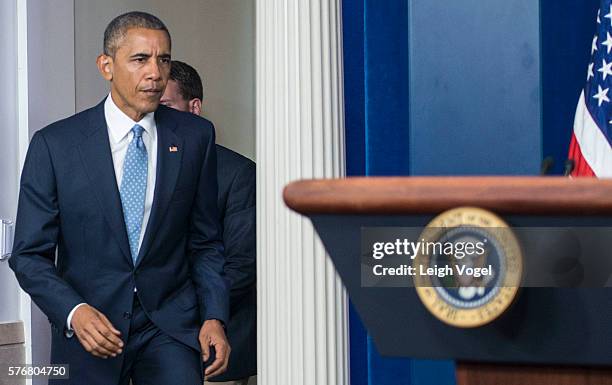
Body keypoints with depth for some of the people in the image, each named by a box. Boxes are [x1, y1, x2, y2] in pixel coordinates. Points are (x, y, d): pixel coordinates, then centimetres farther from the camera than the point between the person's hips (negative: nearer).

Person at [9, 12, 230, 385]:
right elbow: (30, 255, -4)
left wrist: (214, 317, -4)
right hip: (88, 325, -1)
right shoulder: (54, 144, -5)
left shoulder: (196, 136, 2)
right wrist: (74, 312, -20)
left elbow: (206, 242, 8)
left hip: (170, 325, 1)